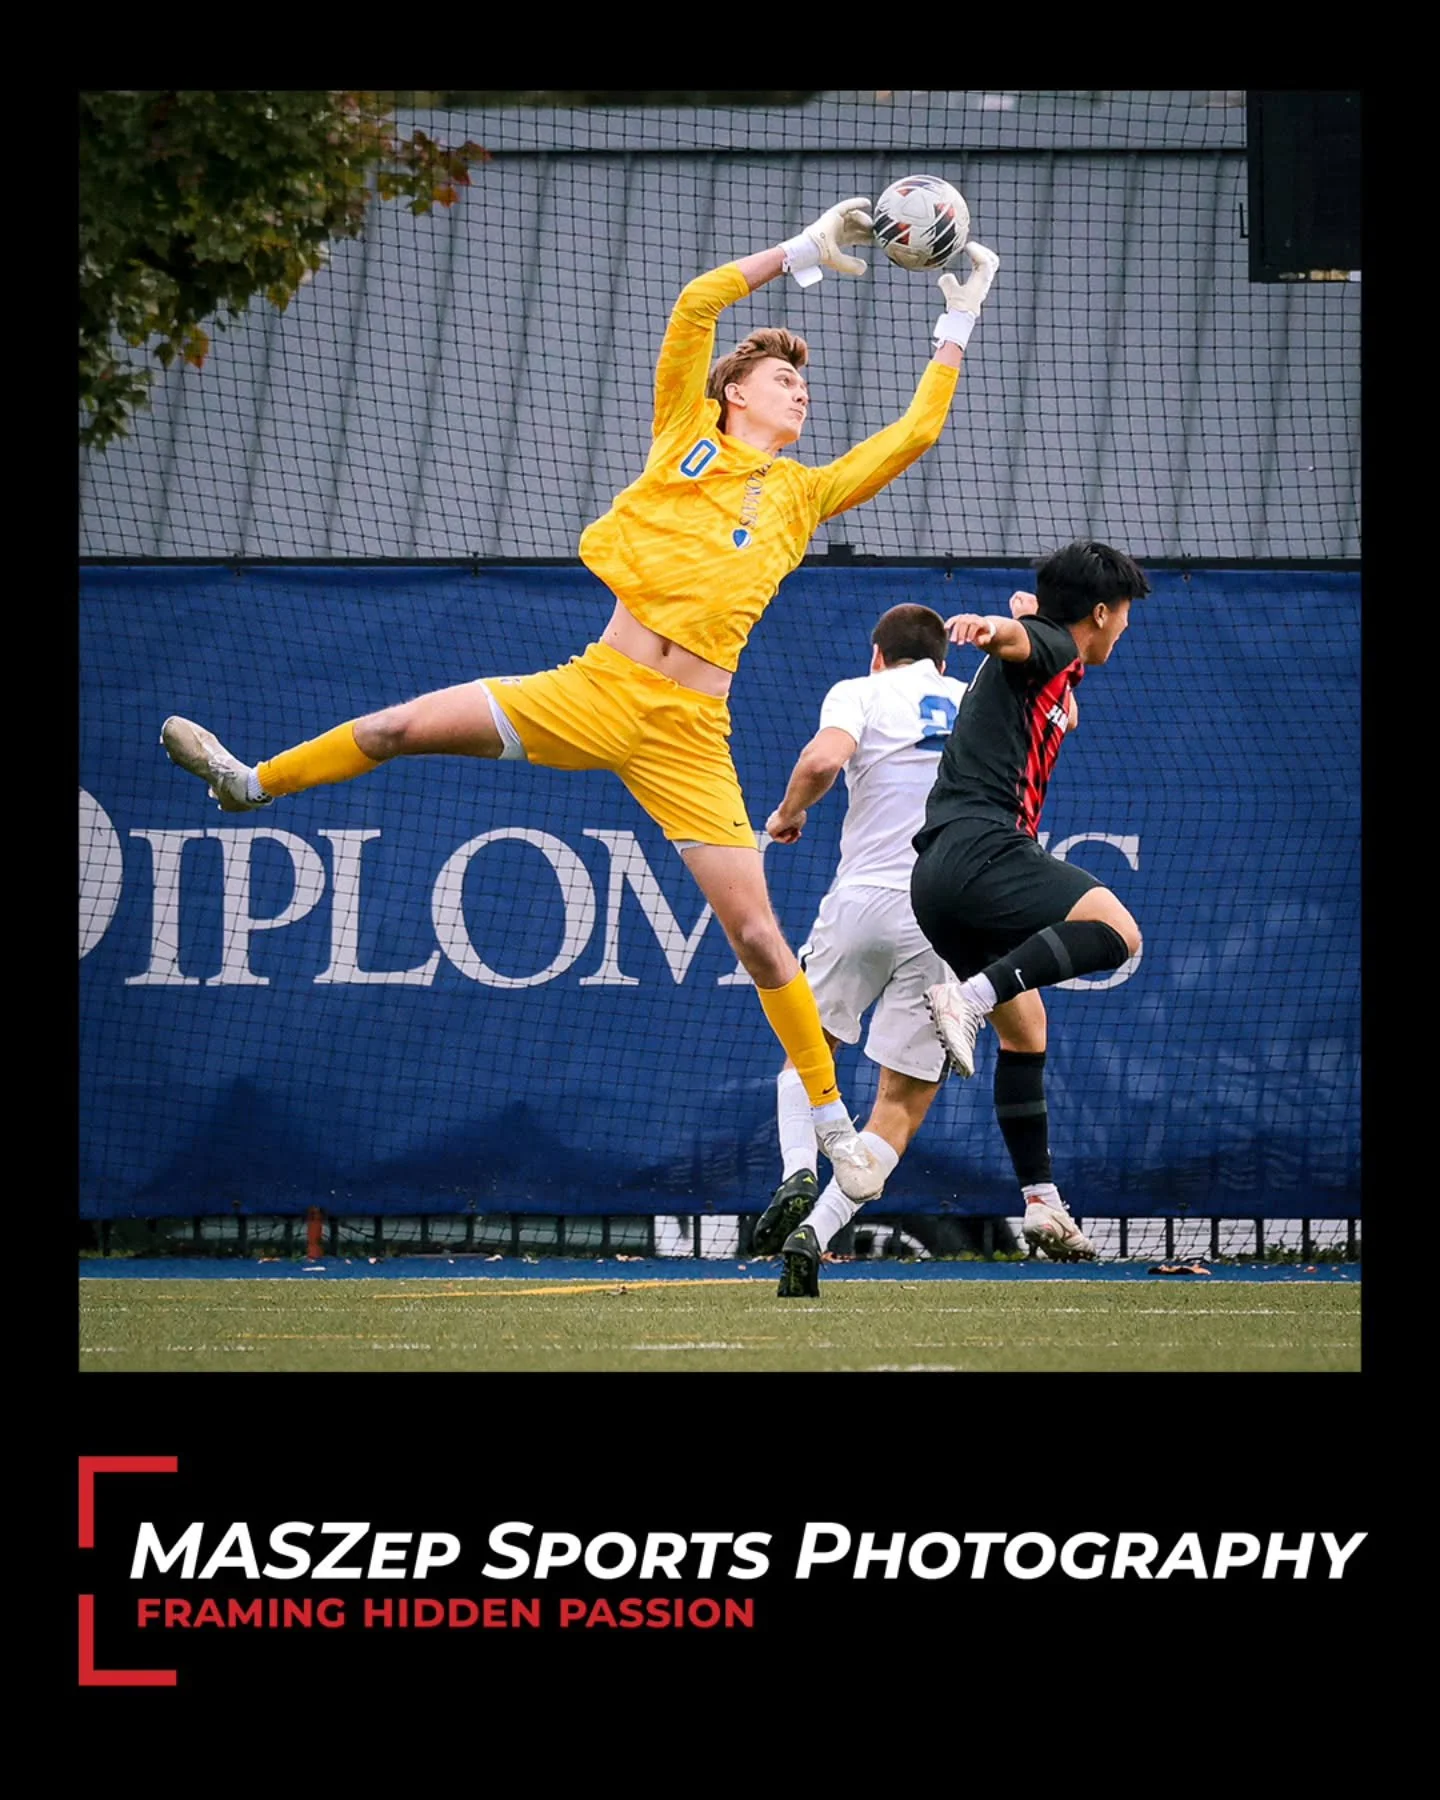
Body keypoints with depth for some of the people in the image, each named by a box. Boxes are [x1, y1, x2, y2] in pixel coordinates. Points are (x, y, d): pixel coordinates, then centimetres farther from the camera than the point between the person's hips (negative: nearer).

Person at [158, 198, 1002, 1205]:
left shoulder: (805, 495, 14)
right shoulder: (689, 439, 11)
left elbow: (914, 435, 13)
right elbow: (694, 308, 5)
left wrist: (957, 329, 14)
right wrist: (797, 255, 6)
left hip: (688, 734, 0)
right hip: (593, 691, 0)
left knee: (756, 931, -5)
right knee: (407, 726, -7)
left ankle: (836, 1122, 5)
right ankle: (255, 783, 19)